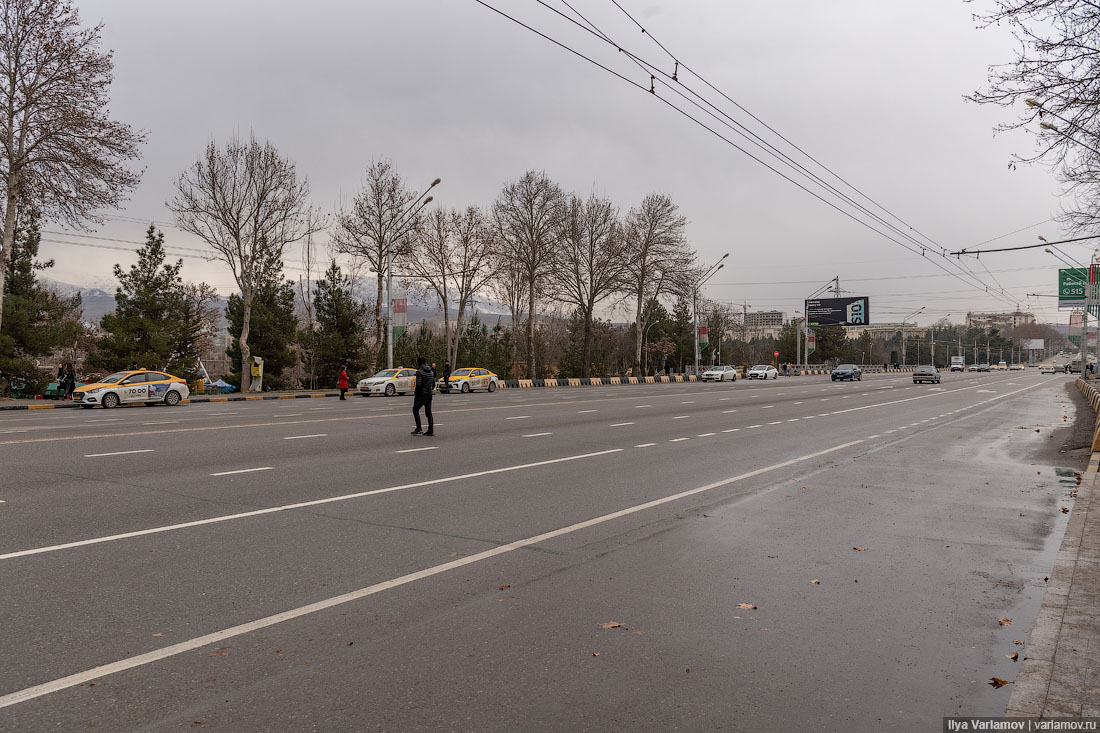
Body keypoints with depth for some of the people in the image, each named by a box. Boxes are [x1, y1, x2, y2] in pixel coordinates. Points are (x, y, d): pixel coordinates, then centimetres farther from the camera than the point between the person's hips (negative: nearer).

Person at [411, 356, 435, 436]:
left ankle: (419, 429, -2)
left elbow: (419, 384, -19)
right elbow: (433, 383, 13)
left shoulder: (419, 372, -13)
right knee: (428, 412, 9)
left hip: (421, 394, -7)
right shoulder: (431, 371, 9)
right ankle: (431, 430, 6)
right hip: (429, 395, 7)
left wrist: (416, 393, -10)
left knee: (415, 410, 5)